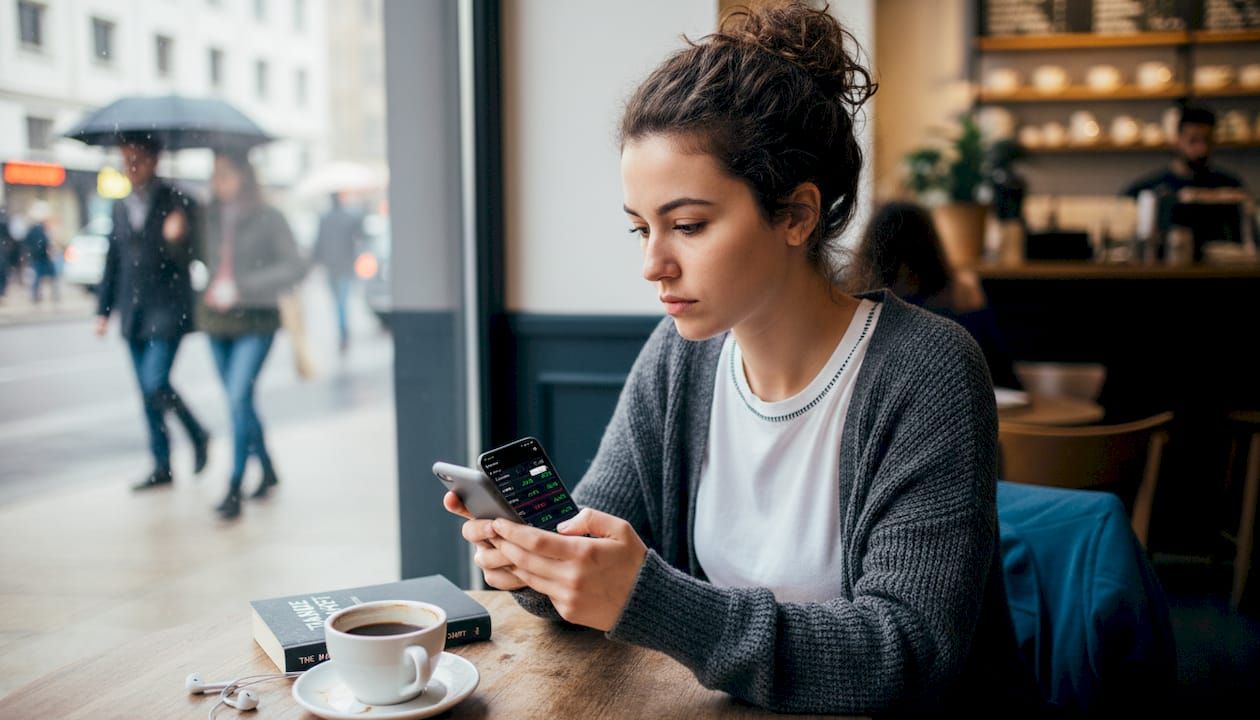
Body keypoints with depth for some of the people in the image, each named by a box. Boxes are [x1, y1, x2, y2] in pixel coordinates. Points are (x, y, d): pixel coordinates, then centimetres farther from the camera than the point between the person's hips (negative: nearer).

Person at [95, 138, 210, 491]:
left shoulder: (178, 202, -5)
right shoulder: (121, 207, 12)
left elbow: (186, 259, -9)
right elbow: (113, 260, 18)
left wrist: (175, 240, -30)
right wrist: (103, 309, 15)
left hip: (167, 309, -6)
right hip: (133, 312, 6)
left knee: (156, 384, -15)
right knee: (147, 393, 8)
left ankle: (198, 435, 11)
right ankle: (162, 467, 18)